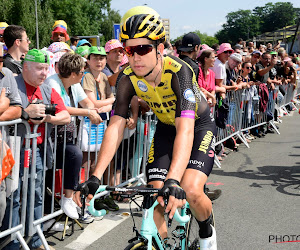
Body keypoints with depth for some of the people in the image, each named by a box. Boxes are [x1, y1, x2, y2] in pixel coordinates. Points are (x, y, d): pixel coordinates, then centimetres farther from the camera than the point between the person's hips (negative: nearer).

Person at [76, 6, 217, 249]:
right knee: (155, 198, -10)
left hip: (199, 126, -4)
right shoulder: (128, 79, -21)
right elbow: (116, 126, -25)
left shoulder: (179, 71, -35)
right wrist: (95, 177, -36)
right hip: (165, 127, 4)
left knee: (190, 190, -23)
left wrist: (173, 180, -59)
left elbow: (185, 129, -46)